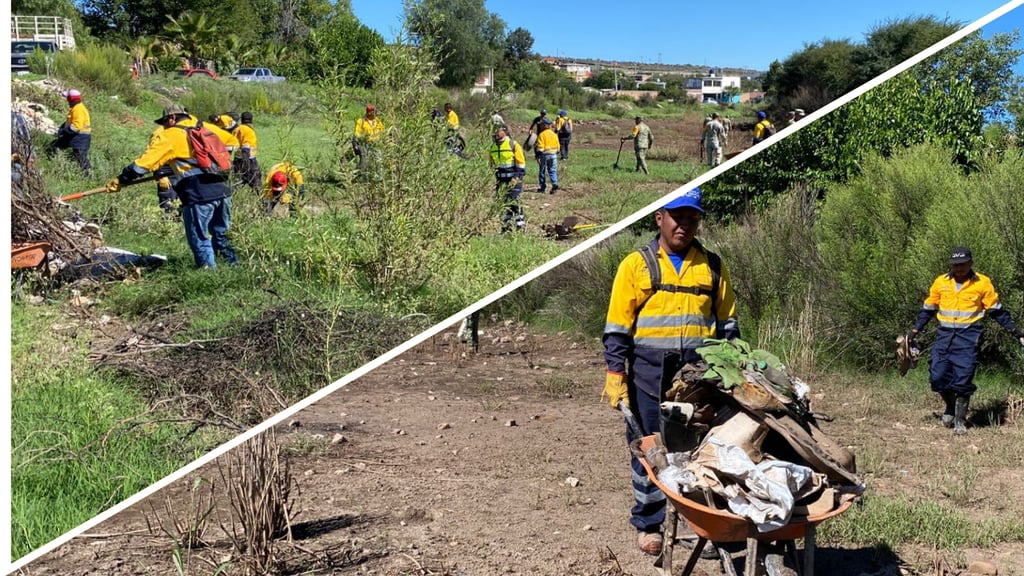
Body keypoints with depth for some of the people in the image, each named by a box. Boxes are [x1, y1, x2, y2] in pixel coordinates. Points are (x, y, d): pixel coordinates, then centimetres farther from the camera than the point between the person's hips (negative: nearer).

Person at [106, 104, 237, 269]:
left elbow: (145, 162, 2)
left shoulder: (169, 136, 4)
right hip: (222, 191, 6)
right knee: (221, 235, 19)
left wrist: (120, 180, 9)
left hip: (199, 196, -6)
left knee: (200, 240, 4)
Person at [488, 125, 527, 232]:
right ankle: (506, 226, 15)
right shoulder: (493, 146, 12)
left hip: (514, 180, -6)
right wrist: (494, 179, 14)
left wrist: (517, 178, -14)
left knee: (513, 203, -12)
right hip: (501, 181, 6)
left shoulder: (513, 144, -7)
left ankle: (521, 226, -6)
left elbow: (521, 163, -7)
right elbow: (491, 164, 21)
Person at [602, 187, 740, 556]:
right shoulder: (636, 265, 1)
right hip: (649, 376, -2)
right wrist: (615, 374, -8)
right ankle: (648, 523, 21)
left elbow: (727, 323, 14)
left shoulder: (712, 266, 9)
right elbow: (617, 327, -1)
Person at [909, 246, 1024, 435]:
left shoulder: (982, 283, -1)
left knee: (963, 379, -7)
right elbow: (927, 310, 14)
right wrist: (914, 332, 10)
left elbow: (997, 311, 7)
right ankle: (951, 407, 24)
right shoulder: (940, 282, 5)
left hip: (968, 336, -2)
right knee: (938, 376, -3)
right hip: (945, 335, 3)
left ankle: (960, 420, 6)